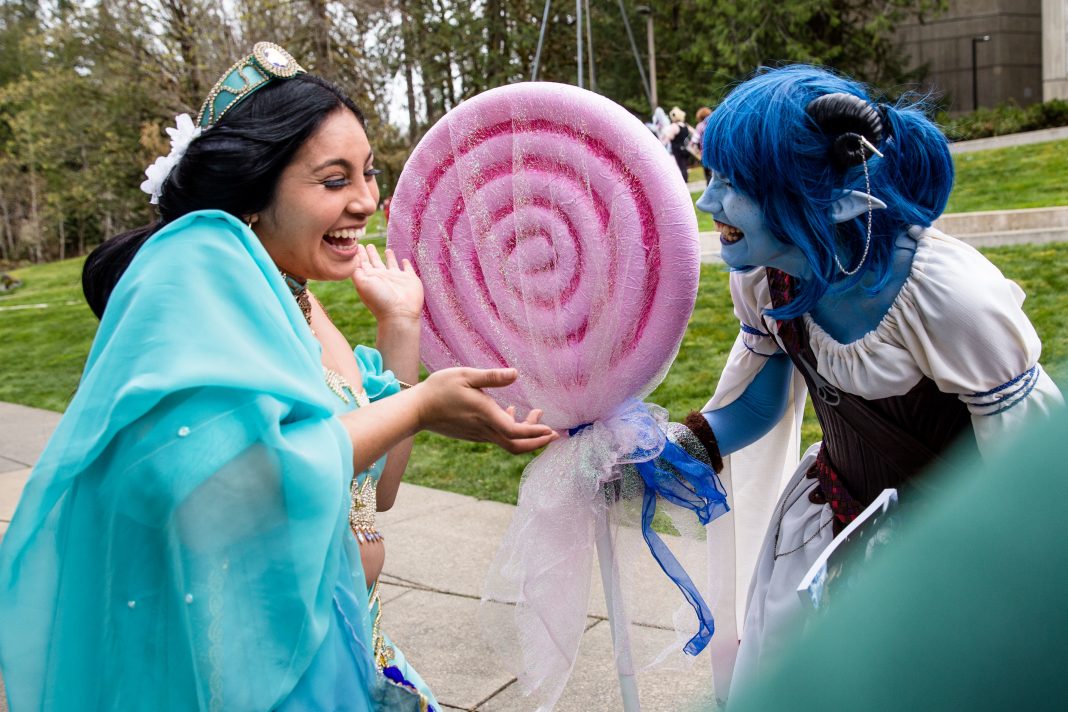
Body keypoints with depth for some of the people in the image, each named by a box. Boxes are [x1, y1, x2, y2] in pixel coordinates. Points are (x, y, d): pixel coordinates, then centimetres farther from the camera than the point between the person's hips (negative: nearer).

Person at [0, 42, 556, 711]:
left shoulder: (296, 302, 6)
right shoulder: (200, 261, -18)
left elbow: (375, 492, 9)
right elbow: (225, 488, -31)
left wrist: (400, 324, 3)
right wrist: (419, 406, -21)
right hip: (250, 657, -8)